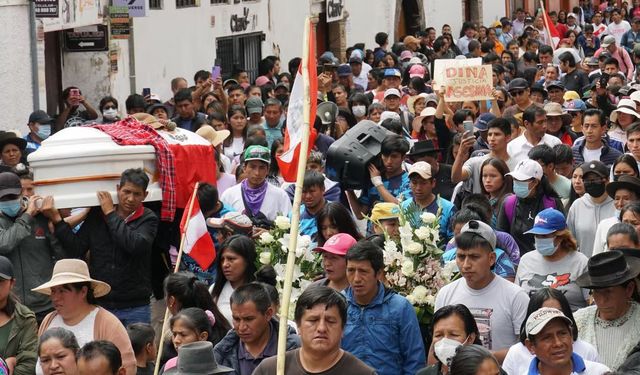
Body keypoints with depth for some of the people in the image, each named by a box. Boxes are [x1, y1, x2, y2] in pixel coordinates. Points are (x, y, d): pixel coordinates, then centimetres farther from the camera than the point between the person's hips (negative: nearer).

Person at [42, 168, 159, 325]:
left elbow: (135, 245, -21)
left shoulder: (148, 219, -2)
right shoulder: (96, 215, 7)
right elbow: (76, 249, 5)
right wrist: (57, 219, -5)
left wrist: (110, 214, -11)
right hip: (100, 304, 2)